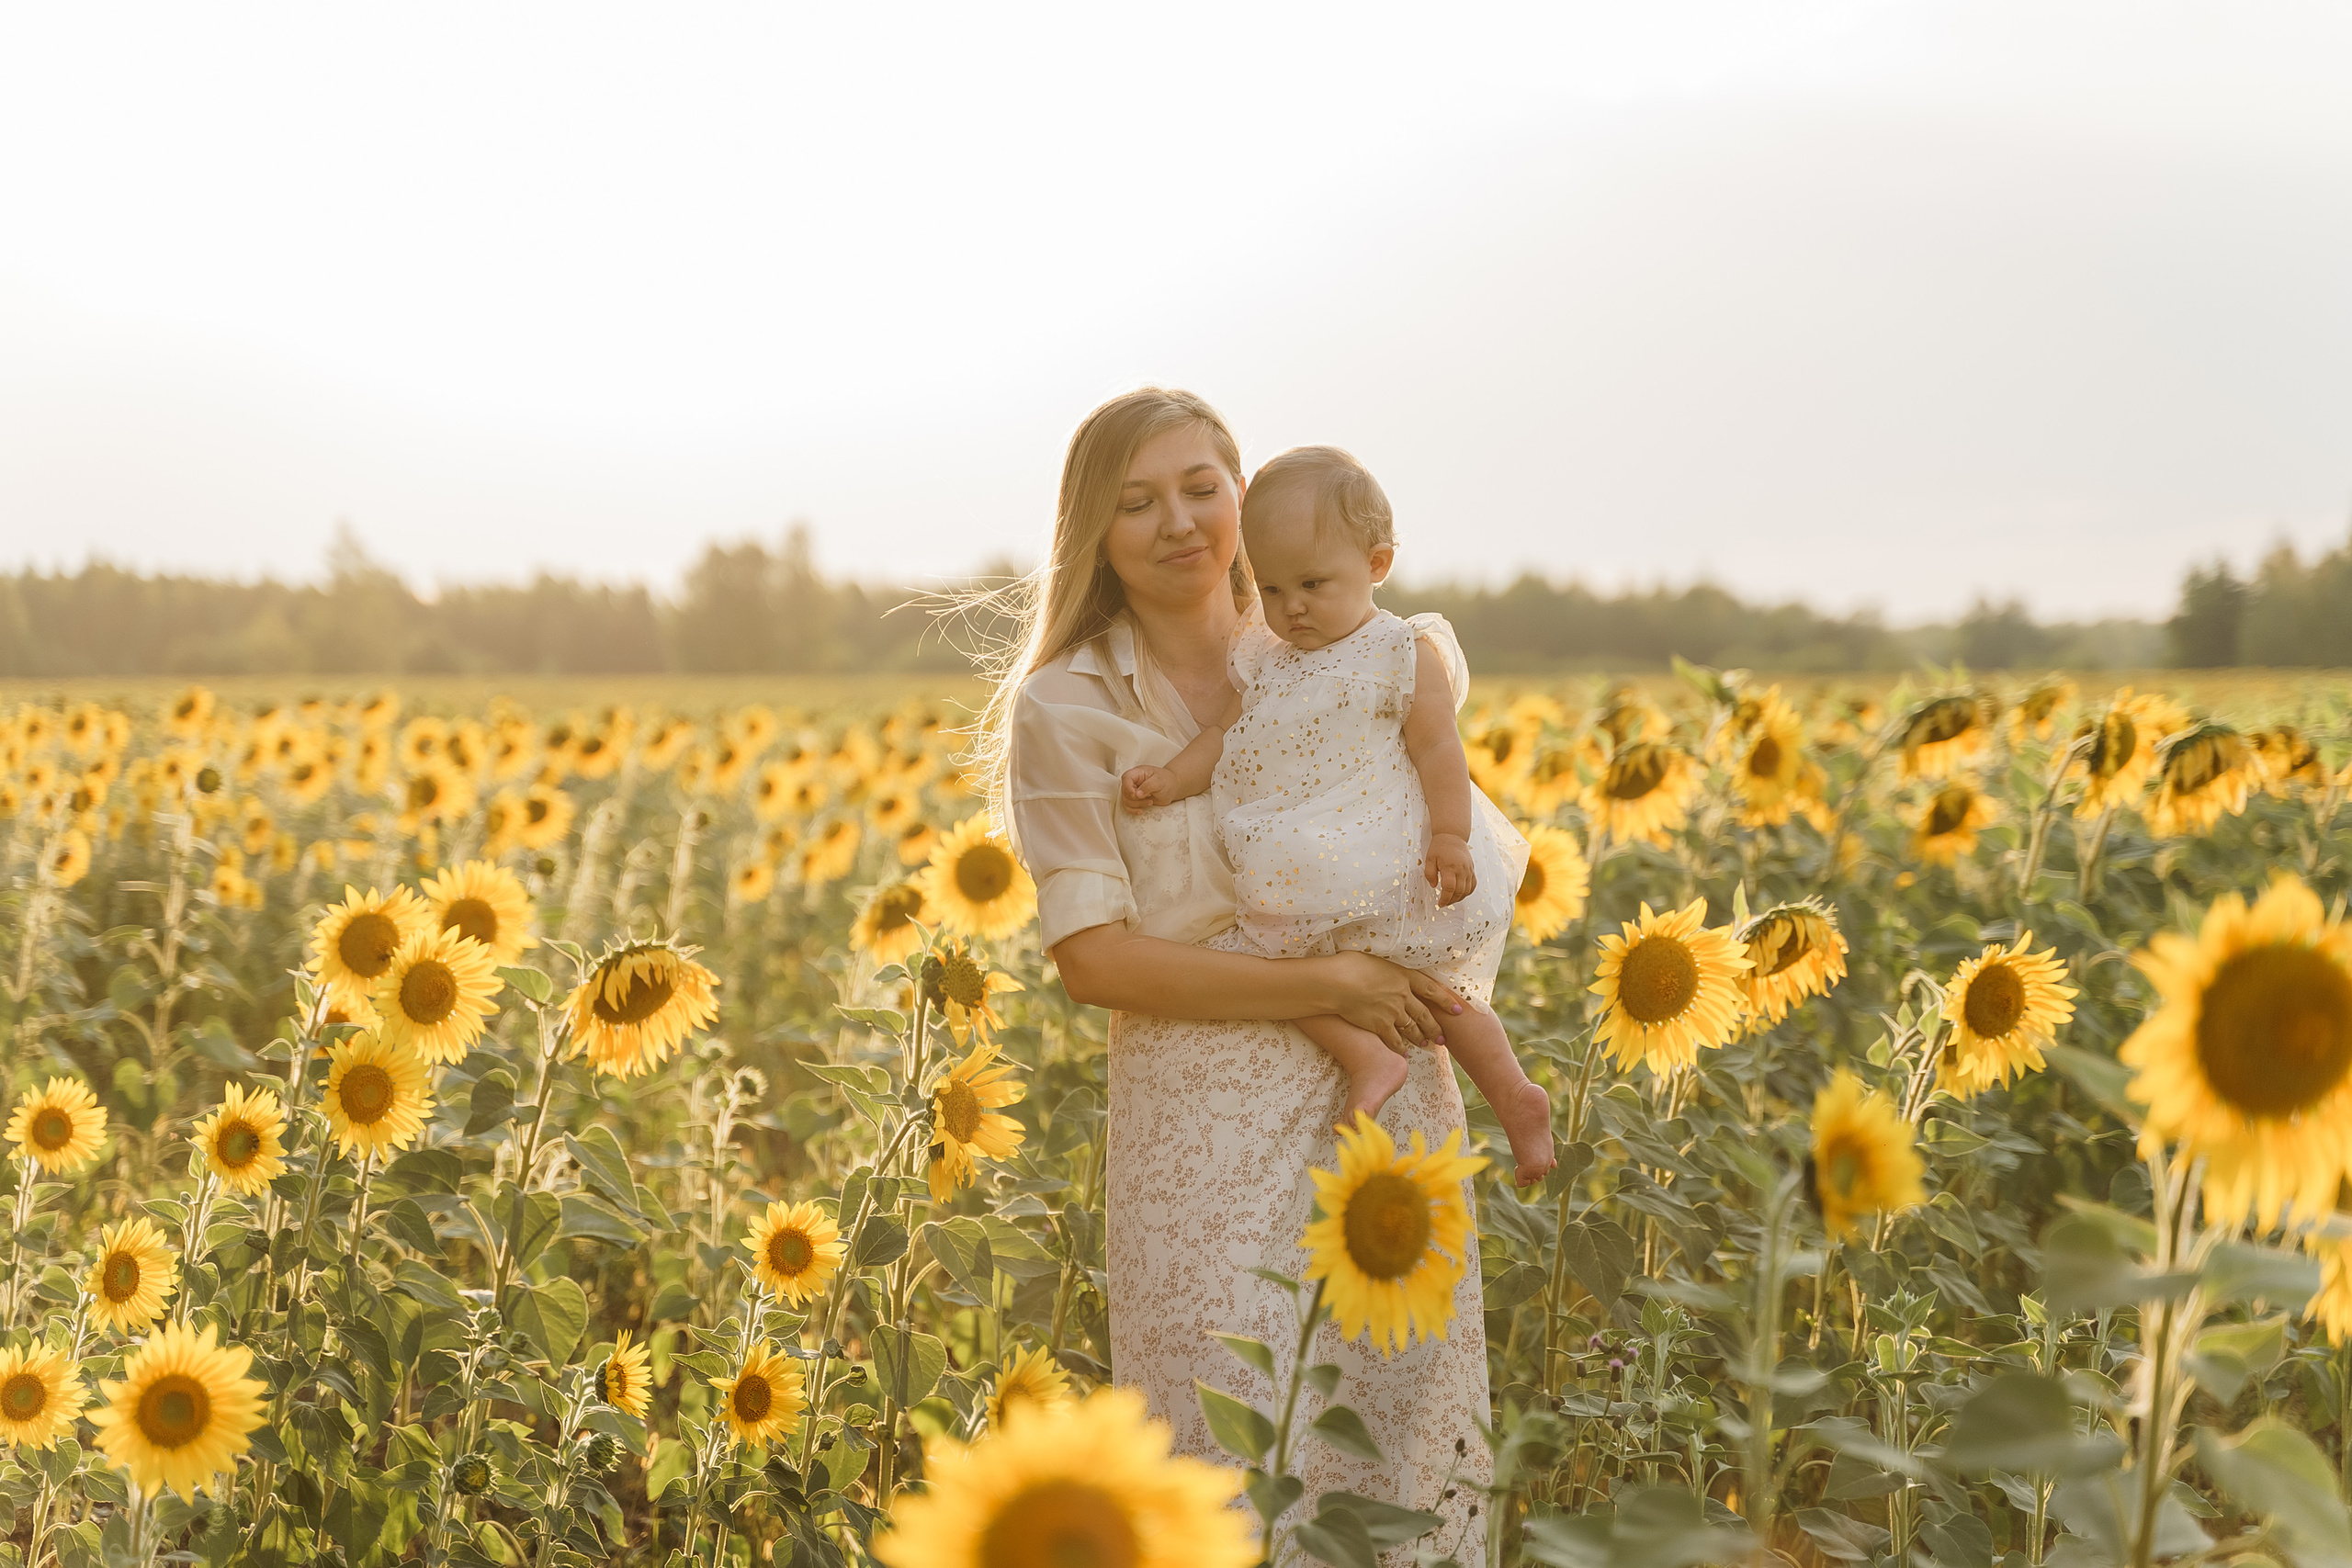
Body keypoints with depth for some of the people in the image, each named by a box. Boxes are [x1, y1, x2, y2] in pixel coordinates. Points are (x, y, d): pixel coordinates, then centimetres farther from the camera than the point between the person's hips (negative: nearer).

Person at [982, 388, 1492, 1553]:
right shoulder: (1065, 709, -4)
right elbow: (1091, 957, -11)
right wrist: (1322, 985, -15)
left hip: (1393, 1106, 4)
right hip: (1208, 1125, -4)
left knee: (1410, 1444, 7)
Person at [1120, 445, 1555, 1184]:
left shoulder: (1403, 654, -7)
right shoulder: (1267, 663, 11)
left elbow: (1438, 749, -11)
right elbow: (1226, 733, 10)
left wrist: (1452, 837, -18)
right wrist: (1170, 777, -7)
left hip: (1391, 865, -7)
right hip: (1302, 872, 7)